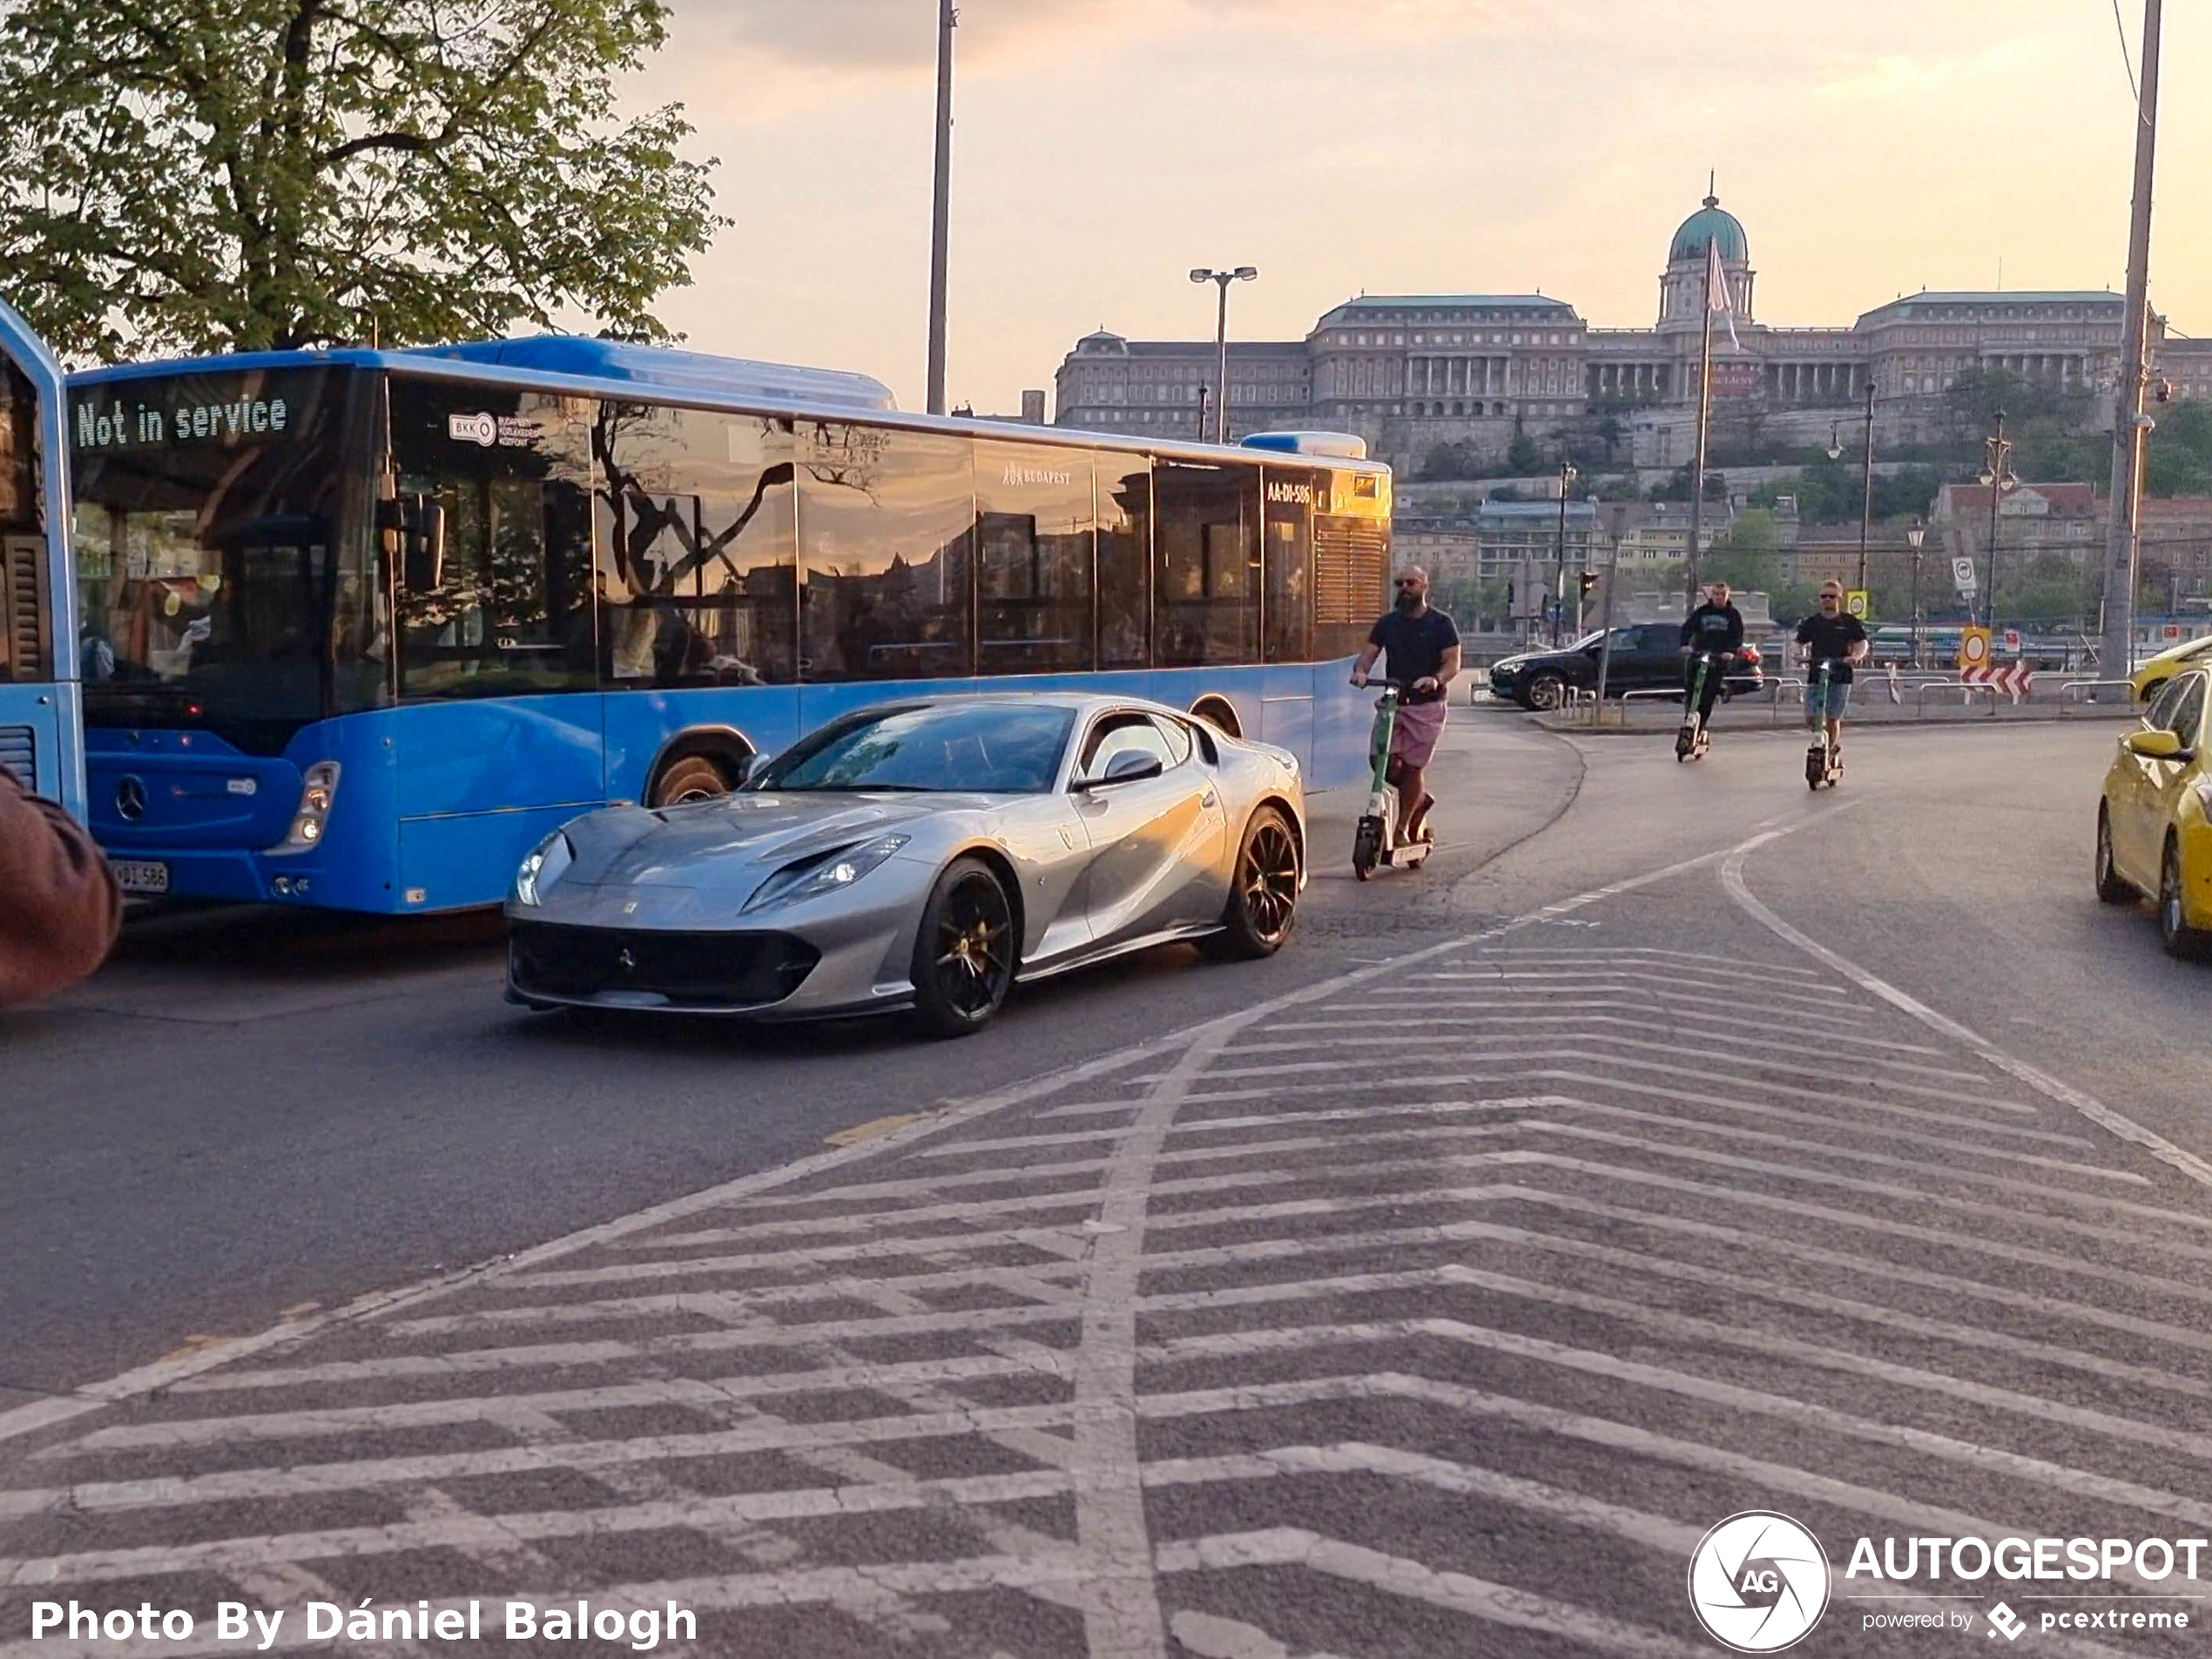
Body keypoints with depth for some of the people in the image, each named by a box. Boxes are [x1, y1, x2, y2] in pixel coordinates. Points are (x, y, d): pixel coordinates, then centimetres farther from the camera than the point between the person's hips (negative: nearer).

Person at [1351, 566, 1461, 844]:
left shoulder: (1441, 623, 1)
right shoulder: (1388, 623, 12)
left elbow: (1453, 662, -5)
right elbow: (1368, 654, 6)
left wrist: (1436, 679, -27)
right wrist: (1360, 671, -17)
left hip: (1426, 706, -3)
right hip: (1392, 703, 3)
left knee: (1413, 766, -7)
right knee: (1386, 762, -10)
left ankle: (1403, 829, 6)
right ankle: (1420, 799, 20)